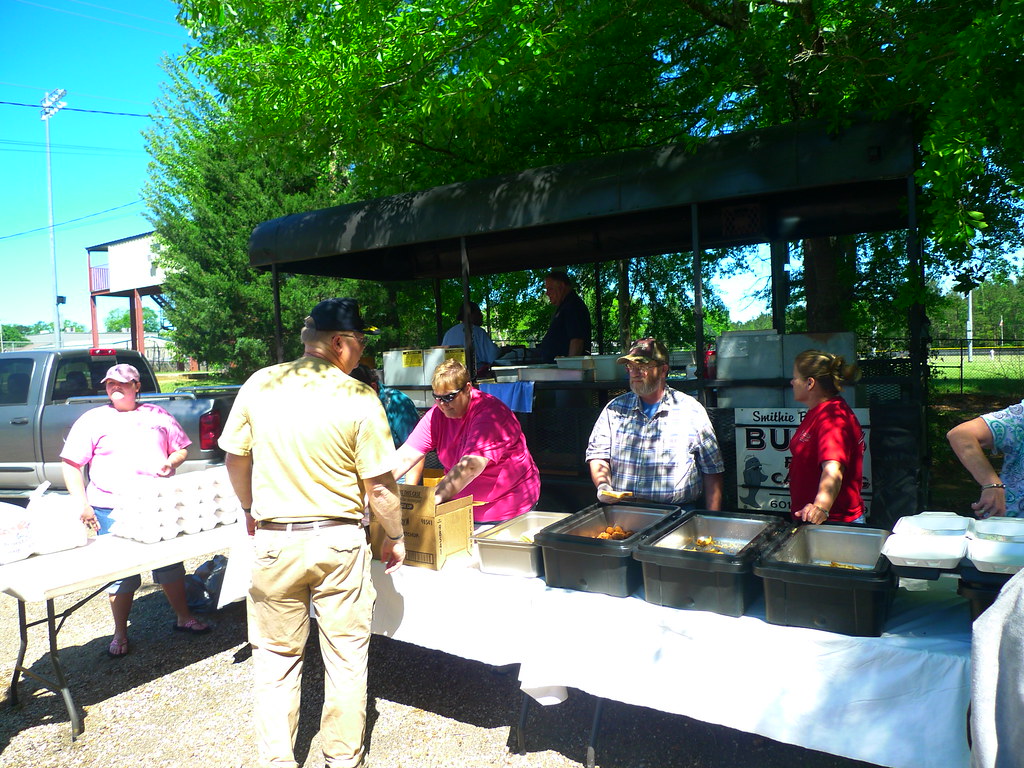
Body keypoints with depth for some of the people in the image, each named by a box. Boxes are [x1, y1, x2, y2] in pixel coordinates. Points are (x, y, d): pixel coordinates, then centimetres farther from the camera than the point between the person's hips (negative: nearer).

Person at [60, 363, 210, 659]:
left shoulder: (158, 415, 11)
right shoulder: (93, 419, 4)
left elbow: (182, 447, 16)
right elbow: (70, 464, 3)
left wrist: (172, 461, -8)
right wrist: (83, 504, -7)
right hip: (112, 510, -2)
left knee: (171, 564, 10)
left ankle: (183, 617, 27)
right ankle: (120, 633, 21)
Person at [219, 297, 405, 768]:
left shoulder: (260, 386, -3)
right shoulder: (359, 399, -13)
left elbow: (235, 458, 7)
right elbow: (380, 486, -10)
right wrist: (394, 538, 6)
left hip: (274, 540, 2)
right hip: (338, 542, -2)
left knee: (276, 658, 18)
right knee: (345, 658, 15)